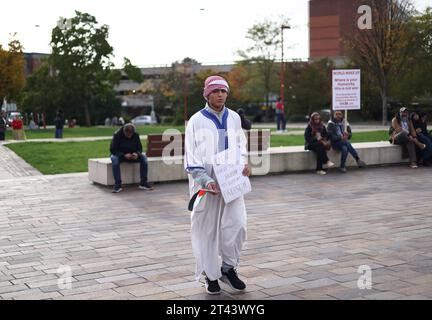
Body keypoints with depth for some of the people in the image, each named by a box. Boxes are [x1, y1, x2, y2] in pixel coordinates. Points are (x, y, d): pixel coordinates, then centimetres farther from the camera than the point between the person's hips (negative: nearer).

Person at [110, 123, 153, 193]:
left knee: (143, 157, -24)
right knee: (114, 159, -38)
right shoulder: (117, 135, -18)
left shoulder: (136, 135, -8)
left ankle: (143, 183, -20)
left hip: (132, 155, 3)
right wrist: (124, 155, -33)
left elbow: (139, 148, -2)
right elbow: (112, 150, -19)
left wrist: (137, 154, -26)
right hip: (119, 155, -3)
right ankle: (118, 185, -35)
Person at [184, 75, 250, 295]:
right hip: (205, 184, -3)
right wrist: (206, 181, -18)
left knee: (237, 224, -5)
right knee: (207, 230, 4)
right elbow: (191, 159, -6)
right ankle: (210, 276, 20)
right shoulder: (196, 121, -5)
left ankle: (228, 269, 17)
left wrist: (244, 163, -1)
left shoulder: (234, 118, 7)